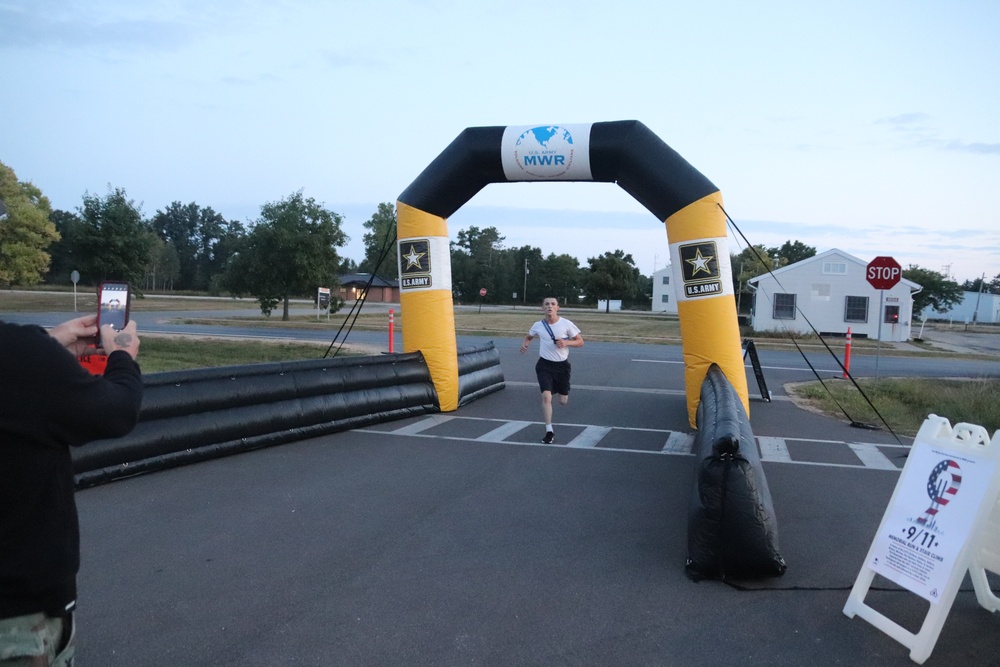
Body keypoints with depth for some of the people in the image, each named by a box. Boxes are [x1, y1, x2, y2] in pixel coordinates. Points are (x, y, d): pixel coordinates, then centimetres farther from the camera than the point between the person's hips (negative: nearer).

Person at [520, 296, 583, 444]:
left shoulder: (566, 324, -10)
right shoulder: (538, 325, -4)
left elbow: (580, 342, -3)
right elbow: (528, 337, 17)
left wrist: (566, 343, -23)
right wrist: (524, 344, -7)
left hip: (562, 365, 0)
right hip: (544, 365, 0)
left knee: (563, 401, 10)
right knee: (546, 396, -18)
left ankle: (563, 392, 51)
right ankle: (549, 431, -9)